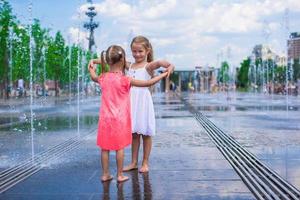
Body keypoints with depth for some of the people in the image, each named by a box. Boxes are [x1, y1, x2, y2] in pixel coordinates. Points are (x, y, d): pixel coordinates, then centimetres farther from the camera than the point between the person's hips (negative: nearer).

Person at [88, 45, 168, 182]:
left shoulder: (103, 78, -1)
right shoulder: (125, 80, -14)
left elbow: (93, 77, 24)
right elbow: (148, 83, -13)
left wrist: (91, 69, 45)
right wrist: (163, 75, -1)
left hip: (105, 118, 4)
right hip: (120, 119, -4)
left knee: (105, 148, 10)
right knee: (119, 148, 6)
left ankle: (105, 174, 18)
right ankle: (120, 175, 13)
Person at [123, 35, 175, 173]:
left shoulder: (148, 66, -4)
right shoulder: (129, 66, 11)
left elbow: (158, 63, -24)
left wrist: (169, 66, -47)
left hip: (143, 102, -4)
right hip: (131, 101, 5)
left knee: (145, 133, 5)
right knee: (134, 133, 12)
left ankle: (145, 163, 16)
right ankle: (134, 162, 22)